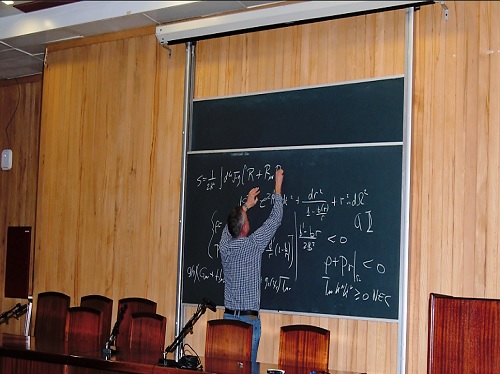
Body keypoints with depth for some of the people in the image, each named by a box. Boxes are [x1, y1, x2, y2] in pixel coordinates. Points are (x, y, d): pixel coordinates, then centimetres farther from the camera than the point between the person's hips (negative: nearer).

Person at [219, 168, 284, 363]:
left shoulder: (225, 246, 1)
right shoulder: (253, 245, -12)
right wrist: (277, 187, 9)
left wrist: (246, 205, 36)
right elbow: (274, 220, -2)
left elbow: (230, 225, 24)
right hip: (249, 318, -5)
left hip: (229, 316, 5)